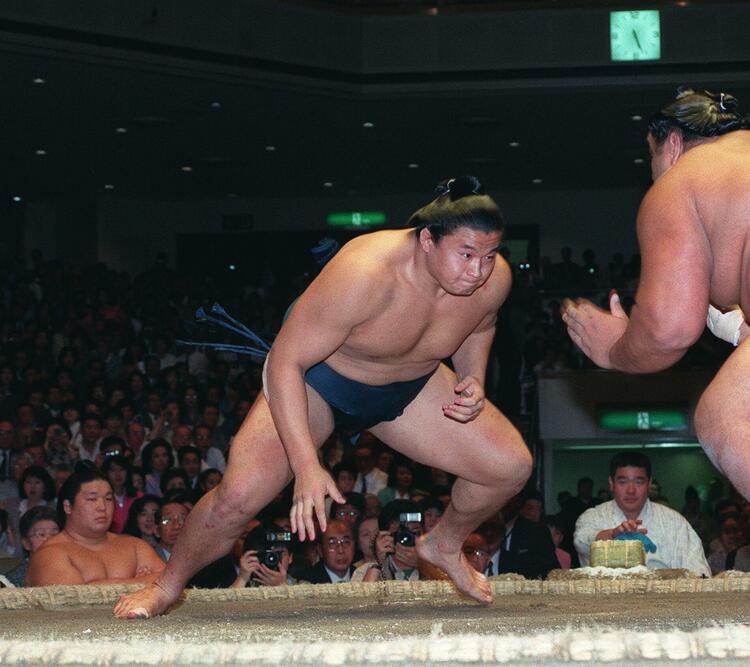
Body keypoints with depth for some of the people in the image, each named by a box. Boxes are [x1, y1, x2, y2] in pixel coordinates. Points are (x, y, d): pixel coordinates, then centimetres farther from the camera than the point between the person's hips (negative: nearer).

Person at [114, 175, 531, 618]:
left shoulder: (494, 279, -21)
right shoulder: (363, 273, -39)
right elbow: (284, 361, -35)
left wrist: (474, 380, -12)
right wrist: (307, 466, -40)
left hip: (410, 388, 5)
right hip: (317, 380, -5)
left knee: (512, 466, -5)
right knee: (239, 494, -22)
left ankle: (446, 546, 25)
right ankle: (168, 586, 5)